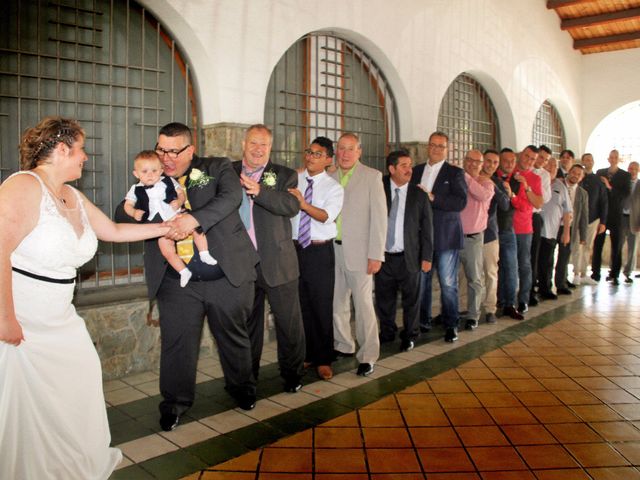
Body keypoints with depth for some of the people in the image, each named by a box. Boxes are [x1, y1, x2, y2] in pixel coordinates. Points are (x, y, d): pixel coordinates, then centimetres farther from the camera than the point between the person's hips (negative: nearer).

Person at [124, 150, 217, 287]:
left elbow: (181, 193, 9)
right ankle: (183, 272, -1)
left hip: (178, 216, 1)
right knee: (167, 251, -14)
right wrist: (134, 213, -14)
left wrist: (179, 202, -14)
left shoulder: (168, 181, 6)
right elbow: (127, 205, 8)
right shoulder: (136, 190, 6)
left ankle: (204, 254, -3)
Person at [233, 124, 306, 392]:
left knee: (288, 320, 5)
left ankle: (292, 373, 24)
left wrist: (259, 191, -28)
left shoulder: (284, 175, 1)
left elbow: (292, 206, -17)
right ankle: (248, 374, 32)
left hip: (277, 262, -2)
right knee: (247, 321, 16)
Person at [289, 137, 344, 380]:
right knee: (301, 304, 14)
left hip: (320, 251, -3)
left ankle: (323, 360, 18)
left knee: (322, 306, 3)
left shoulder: (334, 188, -5)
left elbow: (326, 216, -21)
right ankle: (306, 353, 30)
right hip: (295, 248, 3)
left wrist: (304, 204, -36)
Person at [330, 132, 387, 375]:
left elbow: (379, 217, -6)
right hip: (333, 249, 4)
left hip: (359, 251, -4)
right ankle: (343, 345, 28)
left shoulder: (372, 176, -2)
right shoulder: (330, 178, 10)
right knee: (337, 303, 11)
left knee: (363, 304, -2)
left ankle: (368, 356, 10)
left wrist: (376, 254, -12)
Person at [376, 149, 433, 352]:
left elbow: (427, 227, 1)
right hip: (382, 256, 1)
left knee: (411, 299, 8)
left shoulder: (419, 195, 1)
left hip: (408, 257, -1)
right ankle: (387, 333, 31)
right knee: (384, 298, 12)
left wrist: (427, 256, -2)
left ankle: (409, 335, 26)